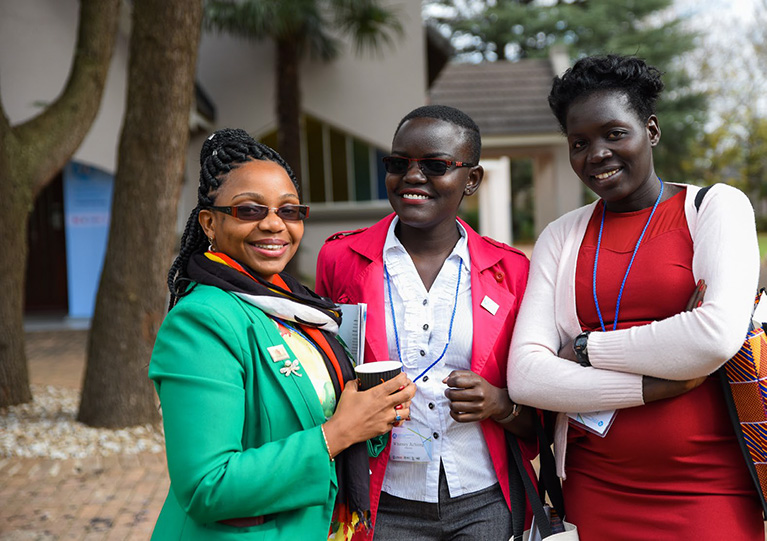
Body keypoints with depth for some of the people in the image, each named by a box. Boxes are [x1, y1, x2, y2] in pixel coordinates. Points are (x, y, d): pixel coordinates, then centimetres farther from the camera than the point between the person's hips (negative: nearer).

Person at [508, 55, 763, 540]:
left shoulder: (716, 206, 0)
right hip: (597, 491, 3)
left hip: (707, 488, -2)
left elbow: (718, 336, -18)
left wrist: (585, 348, -8)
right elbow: (525, 376, -5)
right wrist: (657, 385, -15)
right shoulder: (560, 238, 7)